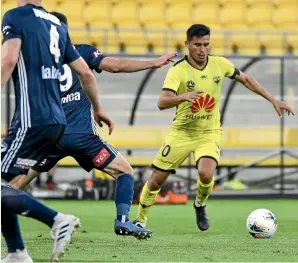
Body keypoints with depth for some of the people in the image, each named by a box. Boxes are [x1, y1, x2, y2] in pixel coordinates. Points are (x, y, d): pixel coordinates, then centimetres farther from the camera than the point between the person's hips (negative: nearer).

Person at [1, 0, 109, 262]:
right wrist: (98, 108, 36)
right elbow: (86, 74, 21)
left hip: (31, 120, -8)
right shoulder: (57, 25, 17)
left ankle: (57, 220, -14)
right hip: (57, 120, 8)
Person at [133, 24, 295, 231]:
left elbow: (245, 79, 11)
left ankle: (200, 205, 7)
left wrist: (273, 100, 8)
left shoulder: (220, 64, -6)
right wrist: (183, 96, -48)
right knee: (156, 180, 1)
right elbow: (162, 103, -28)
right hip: (182, 133, -1)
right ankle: (141, 220, 26)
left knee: (206, 173, -26)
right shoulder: (178, 71, -17)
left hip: (209, 133, 1)